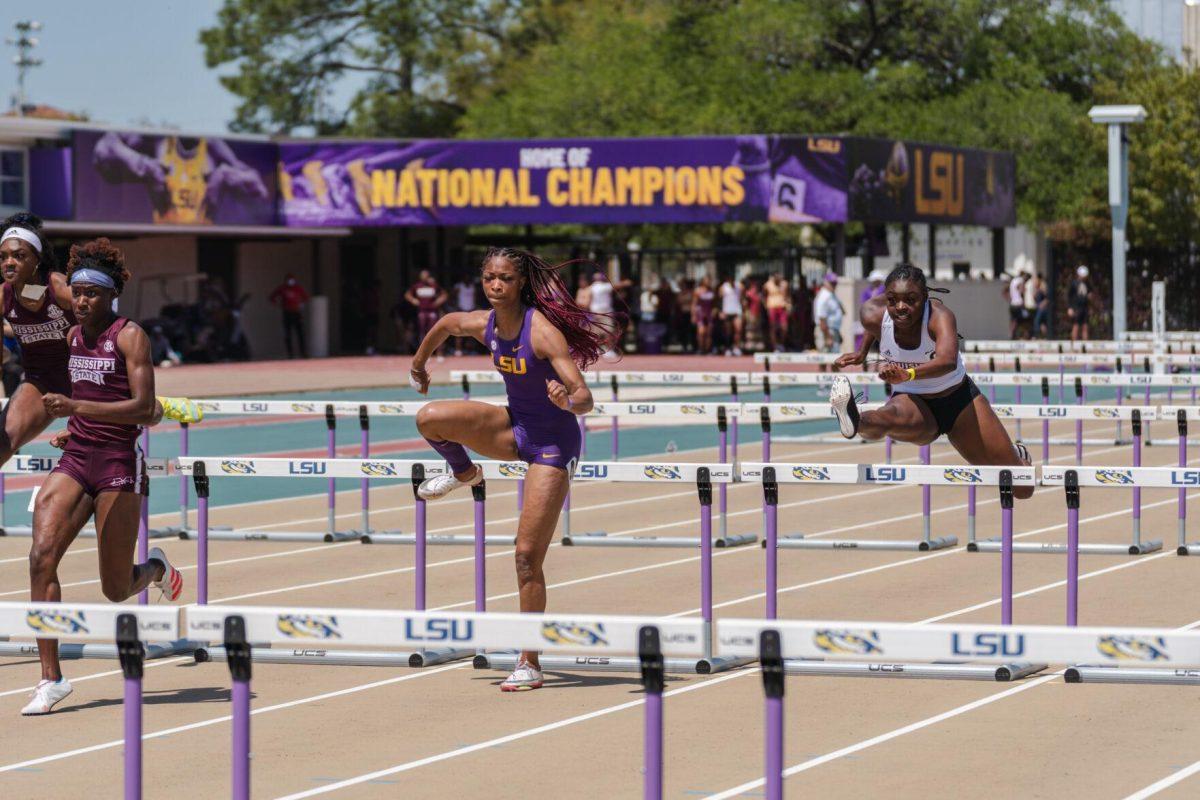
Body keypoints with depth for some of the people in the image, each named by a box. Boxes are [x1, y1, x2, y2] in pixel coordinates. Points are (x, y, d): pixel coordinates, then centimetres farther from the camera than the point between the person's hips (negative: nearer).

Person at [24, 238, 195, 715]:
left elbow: (143, 409, -19)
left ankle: (155, 568, 39)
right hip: (75, 461, 5)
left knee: (116, 589, 1)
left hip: (118, 465, -5)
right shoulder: (73, 337, 12)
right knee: (41, 556, -17)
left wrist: (76, 408, -27)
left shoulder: (130, 336, -8)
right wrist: (74, 428, 14)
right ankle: (50, 678, -14)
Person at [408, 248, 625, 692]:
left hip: (553, 442, -5)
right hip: (514, 427, 5)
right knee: (430, 418, -19)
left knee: (528, 556, -9)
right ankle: (464, 474, 15)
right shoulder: (482, 324, -7)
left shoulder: (543, 331, -25)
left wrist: (568, 401, -51)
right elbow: (446, 323, 18)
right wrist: (419, 364, 31)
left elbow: (585, 399, -29)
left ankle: (530, 665, 1)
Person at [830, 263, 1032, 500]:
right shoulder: (874, 315, -19)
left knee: (1022, 490, 5)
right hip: (911, 401, 1)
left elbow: (948, 361, -52)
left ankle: (1015, 455, 41)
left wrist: (908, 374, -69)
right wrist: (862, 353, 12)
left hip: (959, 398, -1)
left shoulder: (939, 316, -30)